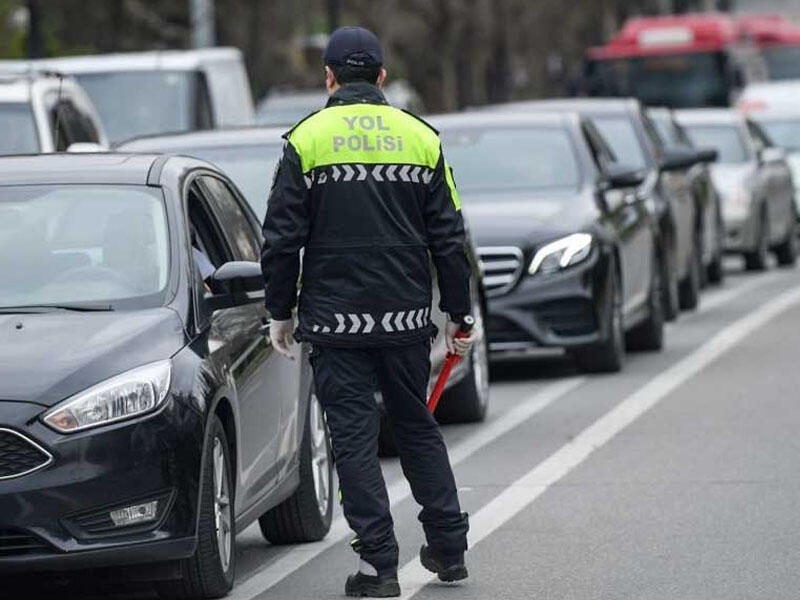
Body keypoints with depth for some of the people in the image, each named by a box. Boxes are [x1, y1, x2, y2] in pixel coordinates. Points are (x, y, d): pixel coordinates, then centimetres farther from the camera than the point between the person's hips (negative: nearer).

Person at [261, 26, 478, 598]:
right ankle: (448, 548, 20)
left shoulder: (307, 140, -4)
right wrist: (458, 315, 13)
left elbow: (282, 239, -4)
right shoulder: (421, 137, 5)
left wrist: (281, 313, 6)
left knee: (355, 437, 1)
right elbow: (449, 239, 6)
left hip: (336, 318, -3)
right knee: (417, 427, 17)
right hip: (406, 317, 3)